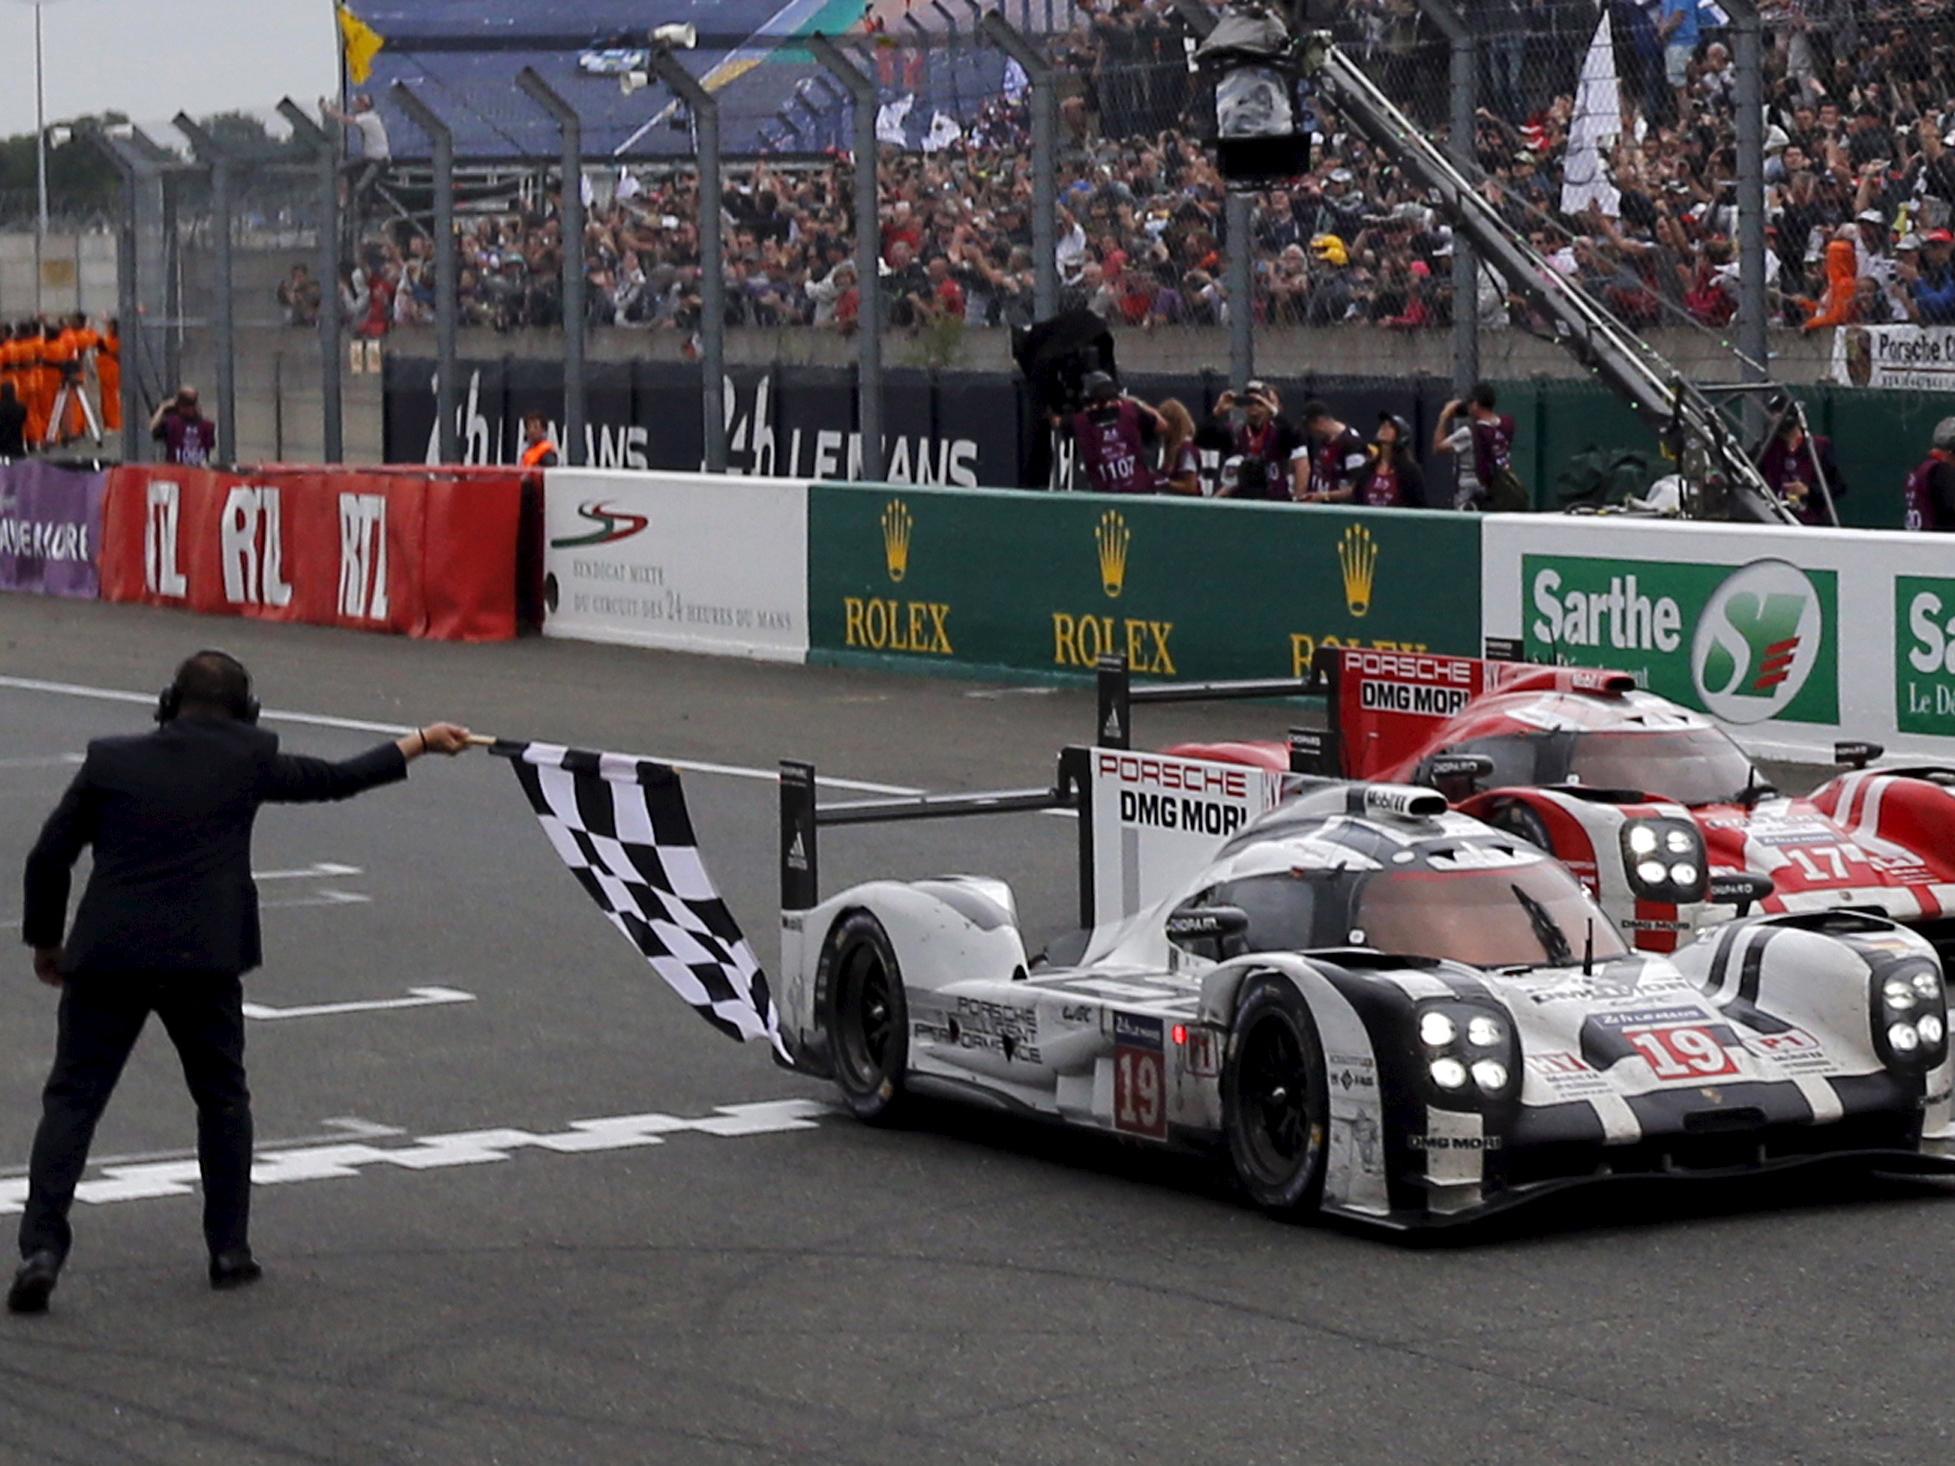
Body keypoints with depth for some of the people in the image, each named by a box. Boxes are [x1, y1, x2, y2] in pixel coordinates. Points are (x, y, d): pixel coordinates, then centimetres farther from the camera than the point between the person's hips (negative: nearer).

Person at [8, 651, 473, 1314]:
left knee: (72, 1100, 3)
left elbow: (49, 857, 7)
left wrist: (45, 942, 21)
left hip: (106, 958, 0)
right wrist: (419, 743, 33)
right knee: (222, 1098, 19)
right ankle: (229, 1248, 20)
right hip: (203, 960, 0)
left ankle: (42, 1247, -11)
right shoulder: (247, 760, 6)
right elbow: (334, 780, 19)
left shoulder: (111, 760, 7)